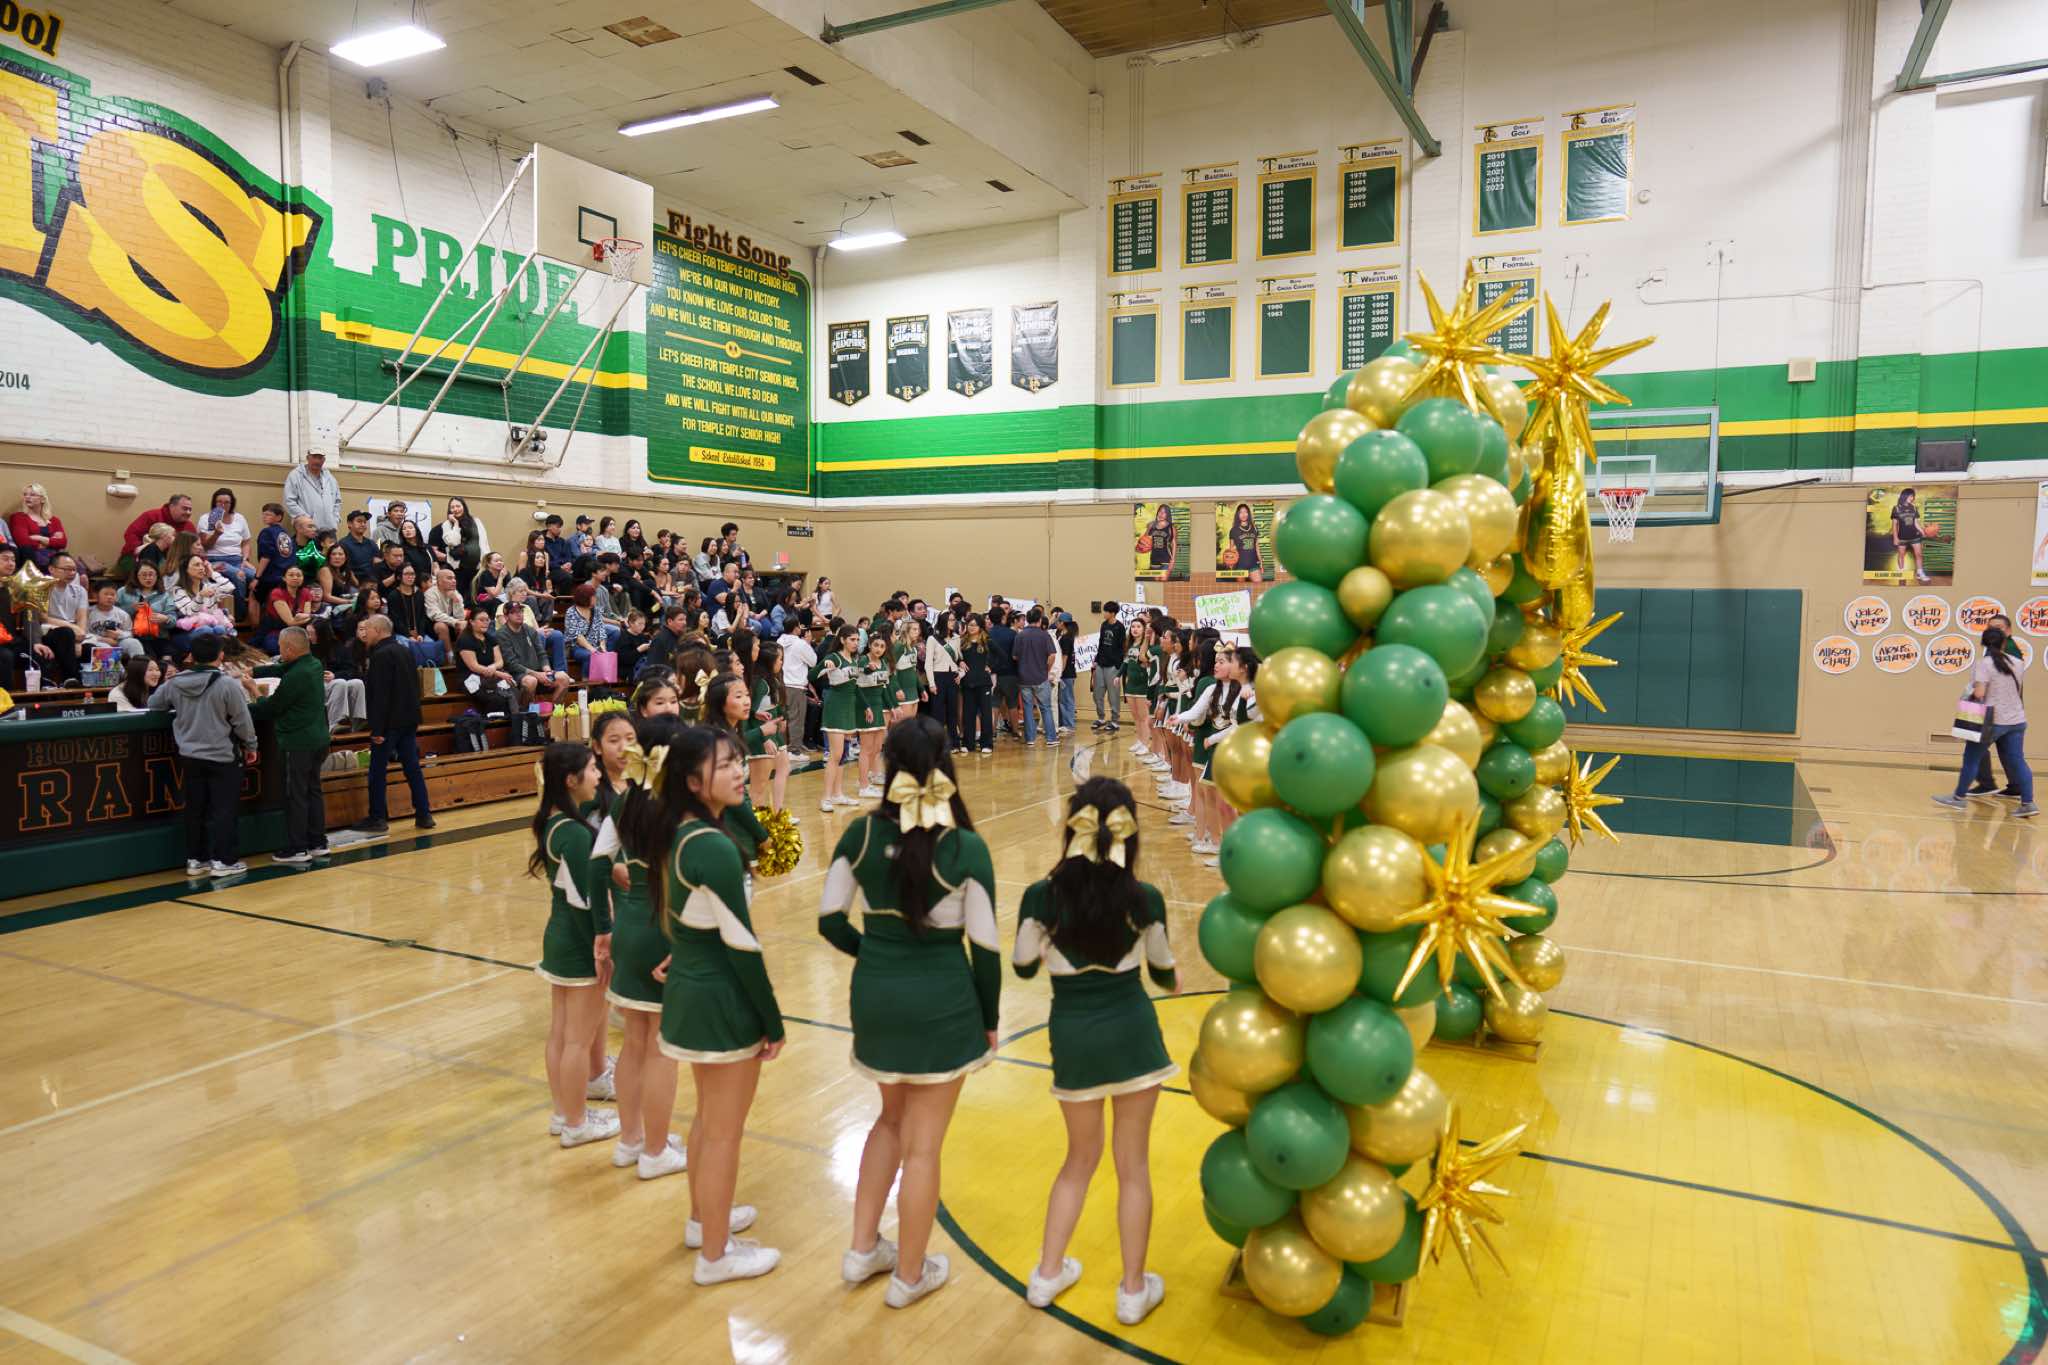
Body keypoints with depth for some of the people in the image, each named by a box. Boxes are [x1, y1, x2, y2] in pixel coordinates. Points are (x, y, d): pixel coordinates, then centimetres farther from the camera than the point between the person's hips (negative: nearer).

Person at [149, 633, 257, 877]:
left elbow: (153, 704, 17)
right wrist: (250, 746, 5)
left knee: (195, 808, 13)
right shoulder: (227, 685, -14)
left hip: (190, 756, 5)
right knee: (223, 809, 1)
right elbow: (242, 722, -10)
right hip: (222, 756, -5)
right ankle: (223, 861, 2)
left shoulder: (175, 684, 1)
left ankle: (195, 859, 18)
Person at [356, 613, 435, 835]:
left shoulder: (381, 655, -14)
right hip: (409, 720, 8)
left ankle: (377, 819, 5)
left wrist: (377, 728, -19)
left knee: (377, 771, 1)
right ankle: (424, 815, 10)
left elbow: (380, 694, -19)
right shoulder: (405, 651, 12)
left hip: (389, 722, -8)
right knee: (412, 767, 10)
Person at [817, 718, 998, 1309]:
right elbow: (984, 948, -11)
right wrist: (990, 1020, 3)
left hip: (875, 996, 4)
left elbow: (830, 920, 0)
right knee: (923, 1144, 11)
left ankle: (862, 1251, 33)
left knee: (894, 1117, 27)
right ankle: (910, 1276, 28)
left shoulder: (860, 833, -6)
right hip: (940, 1002, -4)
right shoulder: (967, 848, -16)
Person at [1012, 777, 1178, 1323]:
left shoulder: (1042, 896, -15)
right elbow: (1163, 974, 5)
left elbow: (1024, 967, 3)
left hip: (1073, 1037, 1)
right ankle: (1133, 1290, 27)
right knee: (1133, 1164, 15)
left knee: (1081, 1156, 24)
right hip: (1132, 1032, -1)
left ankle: (1047, 1274, 32)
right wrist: (1174, 980, 29)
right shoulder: (1145, 899, -12)